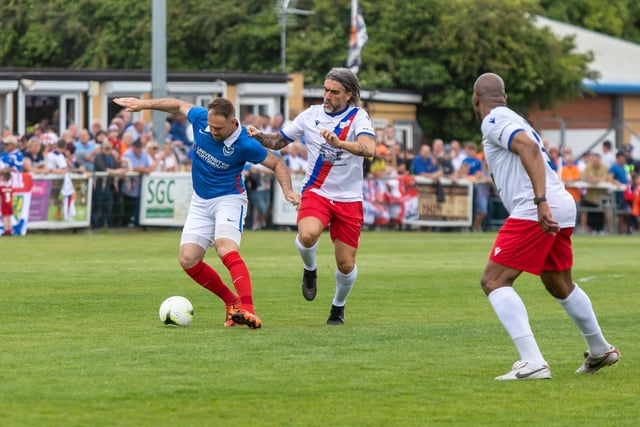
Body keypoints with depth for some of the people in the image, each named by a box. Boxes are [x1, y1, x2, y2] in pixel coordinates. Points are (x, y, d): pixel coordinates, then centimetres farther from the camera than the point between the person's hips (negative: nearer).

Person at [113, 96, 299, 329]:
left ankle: (248, 311, -41)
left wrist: (287, 190, -22)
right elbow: (179, 105, 11)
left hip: (229, 199, -6)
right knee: (187, 259, -6)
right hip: (200, 202, 6)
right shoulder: (201, 118, -11)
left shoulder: (245, 145, -22)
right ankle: (232, 303, 10)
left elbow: (276, 163, -7)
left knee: (225, 248, -32)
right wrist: (143, 104, 12)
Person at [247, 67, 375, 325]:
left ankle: (338, 306, 31)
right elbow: (279, 141, 13)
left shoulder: (358, 117, -8)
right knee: (308, 235, -31)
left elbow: (369, 149, -28)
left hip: (348, 199, -1)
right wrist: (258, 136, -7)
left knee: (346, 265, 2)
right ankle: (310, 270, 2)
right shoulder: (311, 115, 2)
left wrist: (338, 142, -42)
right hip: (316, 192, 1)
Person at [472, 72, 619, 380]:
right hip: (563, 206, 10)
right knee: (560, 286, 28)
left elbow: (530, 148, -19)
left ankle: (532, 362, -22)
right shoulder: (513, 120, 24)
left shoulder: (494, 121, -4)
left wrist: (540, 201, -27)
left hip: (534, 211, -10)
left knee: (494, 282, -11)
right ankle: (600, 351, 43)